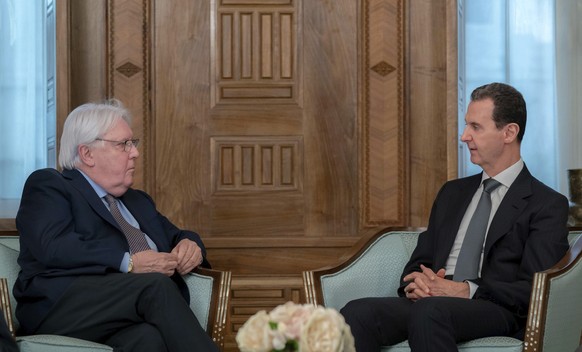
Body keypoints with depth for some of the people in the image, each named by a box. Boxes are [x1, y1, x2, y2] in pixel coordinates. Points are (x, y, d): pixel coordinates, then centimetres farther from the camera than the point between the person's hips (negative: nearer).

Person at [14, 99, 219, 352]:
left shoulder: (137, 201, 35)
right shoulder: (46, 185, 9)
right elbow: (54, 246, -8)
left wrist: (189, 245, 11)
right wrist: (128, 262, -16)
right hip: (63, 308, -5)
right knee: (155, 284, -34)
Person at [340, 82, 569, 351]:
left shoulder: (549, 205, 5)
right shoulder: (453, 193, 25)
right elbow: (419, 262, 23)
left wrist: (466, 290, -18)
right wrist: (416, 284, -2)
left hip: (495, 310, -5)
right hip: (430, 301, 5)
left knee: (430, 311, -39)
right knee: (357, 312, -27)